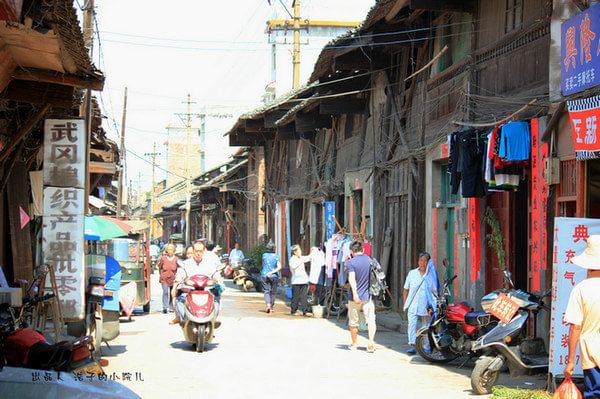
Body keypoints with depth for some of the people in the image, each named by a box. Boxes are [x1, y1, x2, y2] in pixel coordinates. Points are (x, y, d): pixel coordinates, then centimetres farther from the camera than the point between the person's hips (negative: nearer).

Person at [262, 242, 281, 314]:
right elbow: (279, 267, -14)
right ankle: (272, 306, 19)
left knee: (266, 291, -1)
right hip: (274, 276, 0)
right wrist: (272, 272, -16)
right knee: (273, 292, 13)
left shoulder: (264, 255, 1)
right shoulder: (276, 256, -3)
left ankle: (268, 304, -24)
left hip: (264, 275, 0)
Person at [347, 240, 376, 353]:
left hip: (355, 297, -3)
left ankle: (354, 344, 23)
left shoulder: (351, 262, -9)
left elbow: (352, 278, -21)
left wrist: (355, 293, -28)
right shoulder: (369, 260, 4)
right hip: (368, 296, 3)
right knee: (371, 320, -2)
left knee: (353, 322, 12)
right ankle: (371, 342, -21)